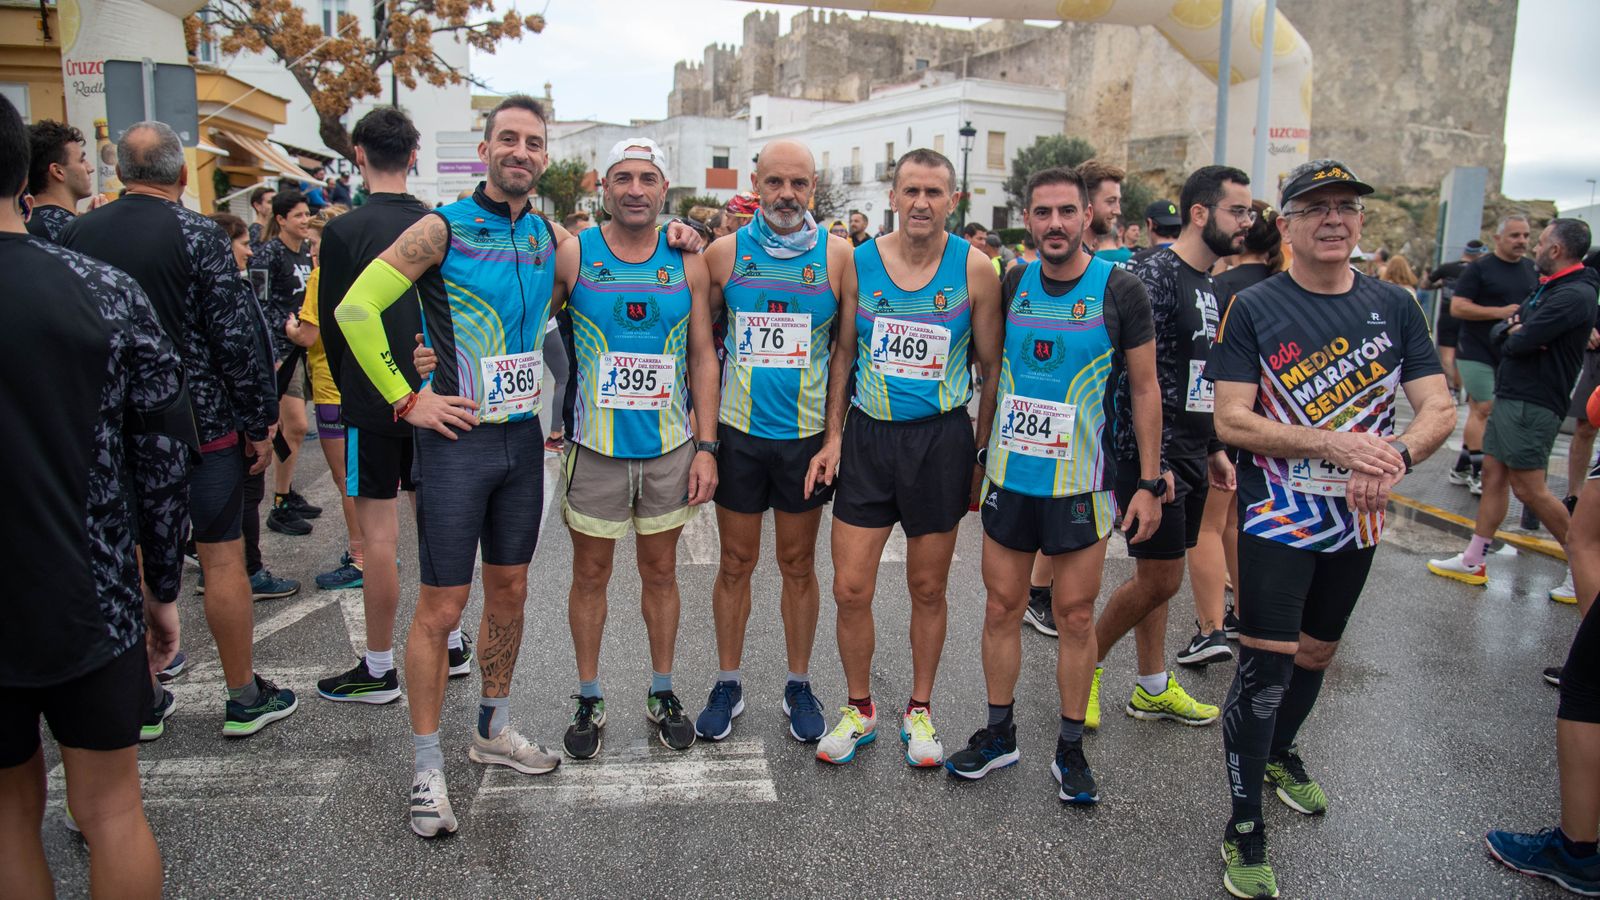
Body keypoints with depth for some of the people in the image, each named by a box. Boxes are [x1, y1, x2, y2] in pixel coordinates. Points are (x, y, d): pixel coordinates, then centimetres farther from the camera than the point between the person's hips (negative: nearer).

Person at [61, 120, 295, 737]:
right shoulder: (198, 235, -12)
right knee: (223, 559, 3)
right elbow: (237, 338, -14)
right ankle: (244, 698, 13)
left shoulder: (77, 234, 2)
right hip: (203, 424, -5)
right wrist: (260, 421, -6)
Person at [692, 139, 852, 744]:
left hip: (807, 433, 0)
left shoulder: (837, 254, -2)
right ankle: (728, 685, 25)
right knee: (736, 562, 9)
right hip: (738, 430, 1)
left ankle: (799, 686, 26)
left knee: (798, 565, 11)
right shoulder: (724, 253, 1)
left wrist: (836, 436, -5)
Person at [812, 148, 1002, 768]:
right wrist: (833, 435, 3)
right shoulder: (859, 262, 1)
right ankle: (859, 710, 23)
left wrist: (982, 454, 1)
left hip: (941, 438, -1)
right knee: (850, 589, 1)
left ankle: (919, 710, 30)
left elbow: (991, 368, 2)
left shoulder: (974, 269, -4)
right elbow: (844, 353, 8)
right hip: (868, 436, 1)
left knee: (928, 588, 11)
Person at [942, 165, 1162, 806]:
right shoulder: (1009, 286, 4)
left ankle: (1070, 749, 21)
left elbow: (1145, 388, 0)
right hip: (1008, 474, 3)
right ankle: (999, 734, 25)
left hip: (1080, 482, -3)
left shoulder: (1119, 291, -4)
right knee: (1002, 607, 9)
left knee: (1076, 615, 6)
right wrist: (979, 454, 10)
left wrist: (1150, 483, -4)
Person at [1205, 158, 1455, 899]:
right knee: (1265, 662, -7)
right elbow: (1231, 421, -14)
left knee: (1316, 653, 20)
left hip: (1357, 520, 5)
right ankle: (1245, 828, 7)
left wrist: (1395, 453, -23)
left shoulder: (1393, 306, 4)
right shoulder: (1254, 308, -7)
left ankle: (1279, 752, 47)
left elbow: (1439, 408, -2)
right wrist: (1335, 444, -23)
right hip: (1275, 518, -4)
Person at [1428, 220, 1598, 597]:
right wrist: (1511, 332, -10)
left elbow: (1519, 343, -24)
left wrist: (1511, 338, -1)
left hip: (1533, 405, -10)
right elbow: (1497, 337, 12)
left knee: (1529, 488, -7)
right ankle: (1473, 562, 16)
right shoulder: (1547, 288, 17)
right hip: (1510, 396, 10)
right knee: (1494, 475, 10)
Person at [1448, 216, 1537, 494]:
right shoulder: (1480, 269, -6)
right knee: (1484, 410, -9)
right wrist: (1500, 312, -19)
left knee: (1478, 411, 10)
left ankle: (1462, 469, 16)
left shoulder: (1533, 270, 12)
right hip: (1477, 351, -6)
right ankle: (1479, 474, -3)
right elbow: (1457, 307, -13)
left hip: (1511, 354, 6)